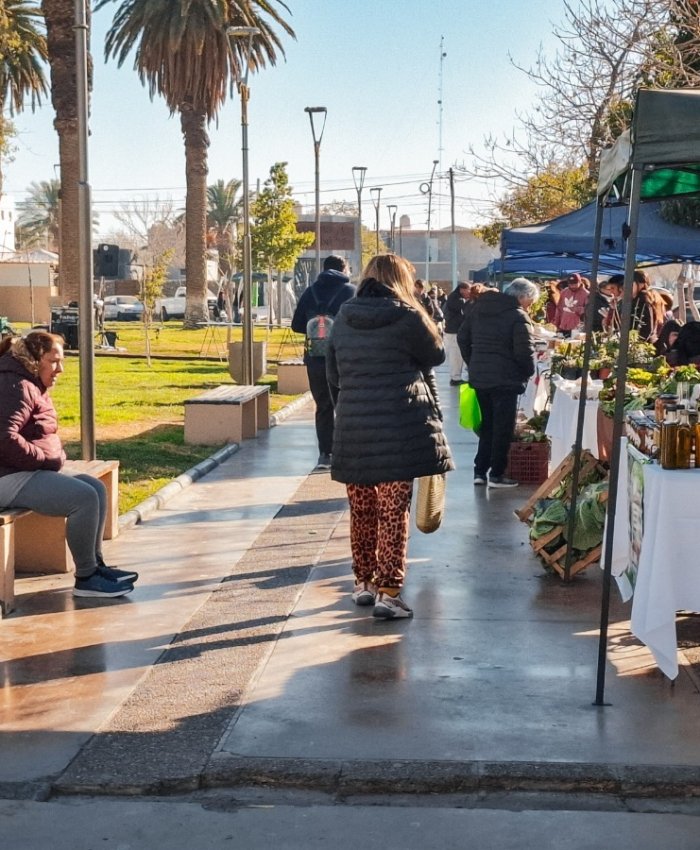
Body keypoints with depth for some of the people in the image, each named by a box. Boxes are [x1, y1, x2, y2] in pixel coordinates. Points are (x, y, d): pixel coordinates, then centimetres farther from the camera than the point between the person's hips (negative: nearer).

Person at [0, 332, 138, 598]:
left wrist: (55, 459, 7)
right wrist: (48, 460, -18)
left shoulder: (33, 386, 18)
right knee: (84, 498, -21)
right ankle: (86, 578, -11)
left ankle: (95, 564, 8)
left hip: (30, 472, 11)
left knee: (96, 488, 6)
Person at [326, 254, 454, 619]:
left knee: (362, 510, 15)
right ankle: (388, 591, 0)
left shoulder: (343, 319, 9)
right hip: (399, 428, -4)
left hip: (351, 429, 4)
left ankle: (363, 582, 26)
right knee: (394, 511, 1)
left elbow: (333, 375, 14)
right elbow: (436, 355, 7)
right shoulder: (407, 317, -6)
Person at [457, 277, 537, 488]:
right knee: (503, 427, 3)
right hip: (505, 379, -7)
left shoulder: (479, 308, 9)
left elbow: (462, 338, 12)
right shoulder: (518, 316, -13)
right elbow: (524, 352, -18)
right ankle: (496, 474, 6)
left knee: (486, 424, 17)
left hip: (479, 377, 7)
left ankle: (480, 470, 16)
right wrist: (528, 372, 0)